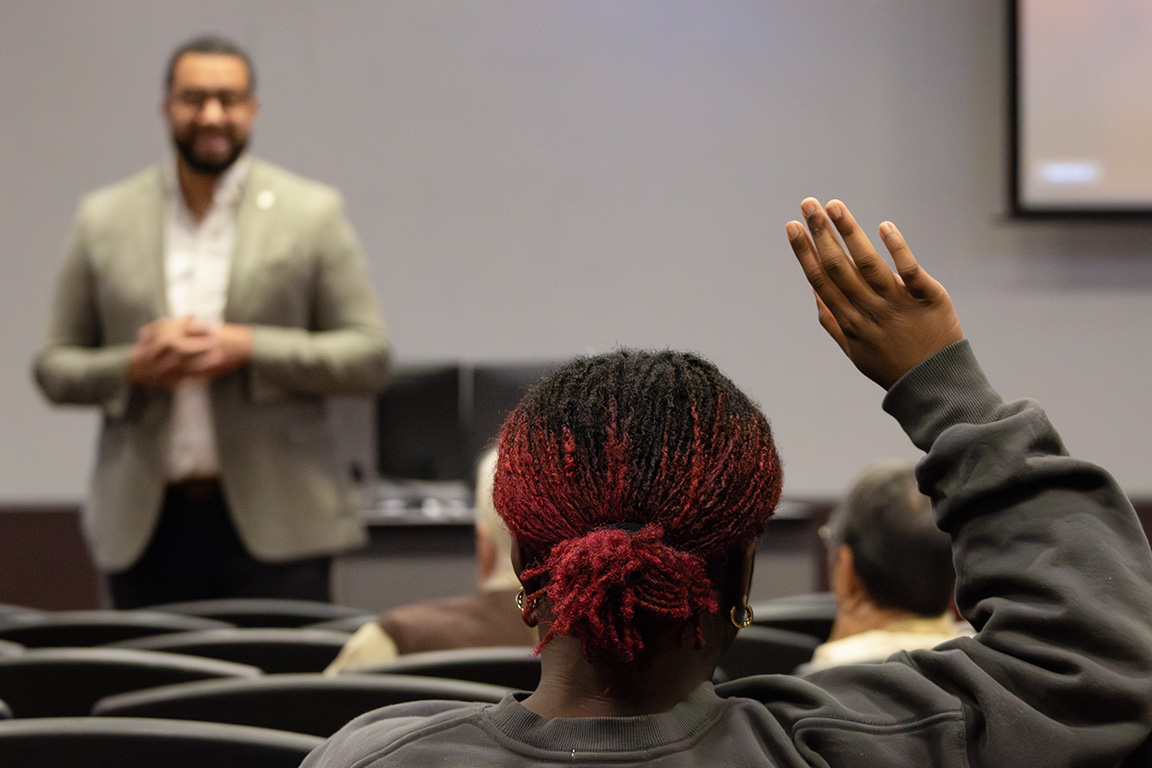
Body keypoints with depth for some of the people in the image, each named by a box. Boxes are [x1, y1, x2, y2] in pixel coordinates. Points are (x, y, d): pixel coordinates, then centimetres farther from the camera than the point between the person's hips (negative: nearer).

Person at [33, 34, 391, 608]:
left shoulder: (312, 213, 4)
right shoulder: (104, 219, 9)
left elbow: (370, 356, 0)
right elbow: (53, 368, 10)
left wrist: (250, 349, -13)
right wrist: (132, 368, -10)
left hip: (273, 524, -2)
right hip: (146, 526, 2)